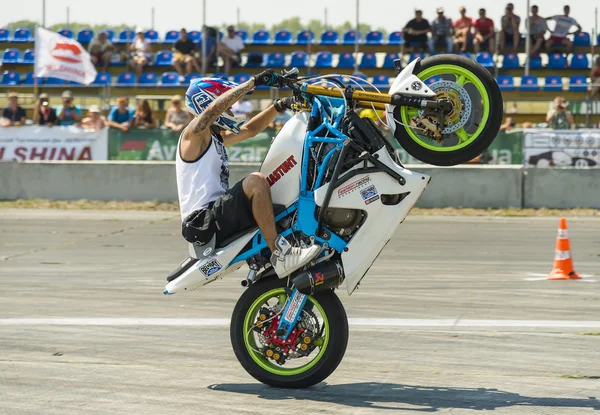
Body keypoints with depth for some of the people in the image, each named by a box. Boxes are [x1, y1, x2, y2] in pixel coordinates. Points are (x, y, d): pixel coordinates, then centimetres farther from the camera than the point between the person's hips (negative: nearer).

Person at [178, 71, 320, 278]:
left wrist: (279, 106, 9)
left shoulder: (215, 137, 22)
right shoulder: (195, 133, -6)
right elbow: (214, 108, -24)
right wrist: (254, 81, -25)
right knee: (255, 181, -28)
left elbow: (250, 129, 24)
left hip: (218, 213, 10)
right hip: (204, 222, -10)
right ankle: (280, 256, -32)